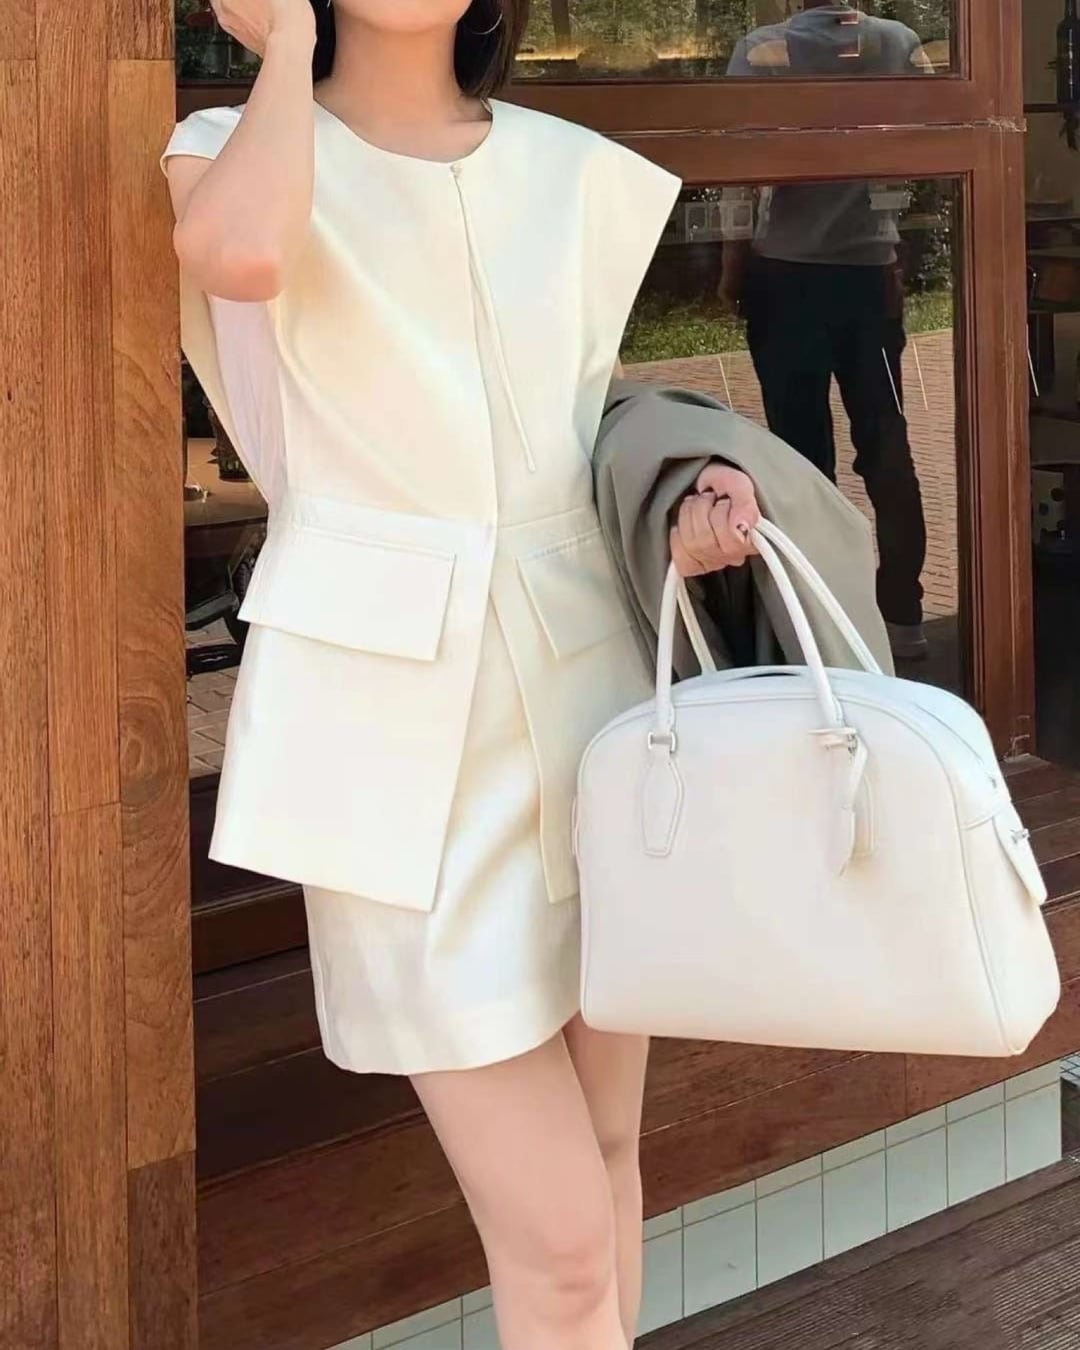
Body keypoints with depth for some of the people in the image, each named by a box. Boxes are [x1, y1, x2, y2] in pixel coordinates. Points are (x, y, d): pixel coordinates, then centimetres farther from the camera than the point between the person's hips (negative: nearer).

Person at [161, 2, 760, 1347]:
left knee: (609, 1151, 15)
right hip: (401, 718, -5)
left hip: (587, 680, 5)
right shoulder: (240, 151, -3)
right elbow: (242, 254, -28)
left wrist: (680, 510, -3)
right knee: (561, 1239, -7)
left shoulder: (577, 174, 9)